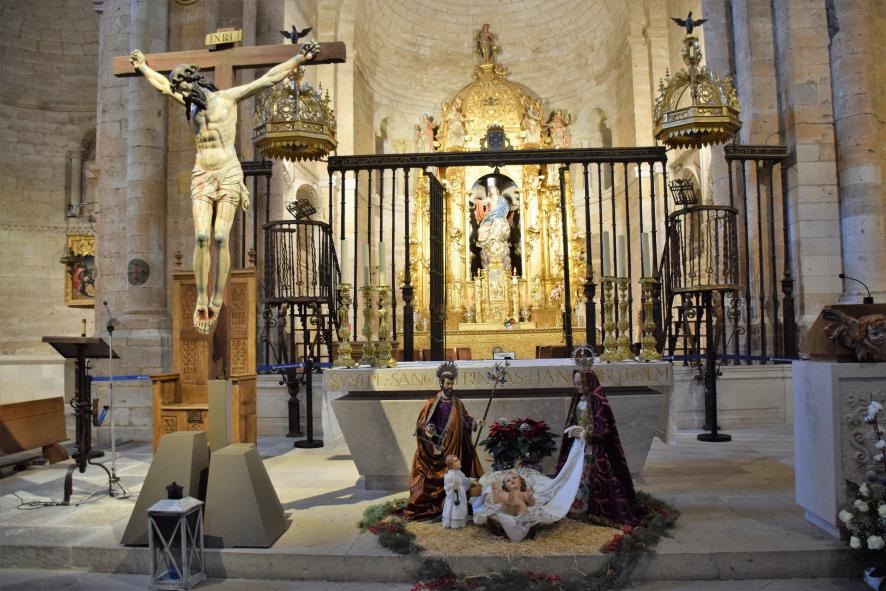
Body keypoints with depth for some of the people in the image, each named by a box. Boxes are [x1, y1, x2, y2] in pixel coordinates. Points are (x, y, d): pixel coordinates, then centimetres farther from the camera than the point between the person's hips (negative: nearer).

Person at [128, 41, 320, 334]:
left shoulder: (228, 97, 4)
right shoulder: (190, 104, 17)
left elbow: (270, 78, 4)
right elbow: (163, 84, 37)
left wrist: (300, 58, 2)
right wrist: (143, 67, 51)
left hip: (229, 174, -3)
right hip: (201, 176, 3)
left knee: (220, 238, -12)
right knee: (201, 237, -12)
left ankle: (217, 302, -8)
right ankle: (201, 301, -8)